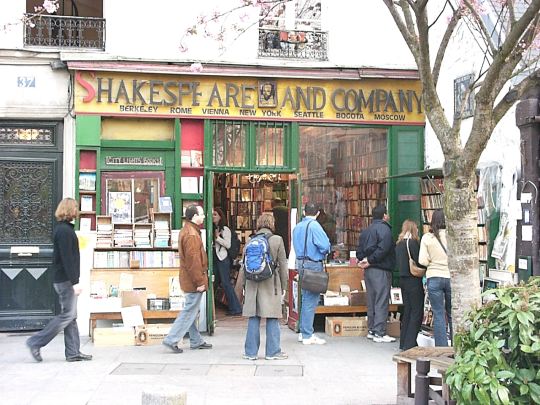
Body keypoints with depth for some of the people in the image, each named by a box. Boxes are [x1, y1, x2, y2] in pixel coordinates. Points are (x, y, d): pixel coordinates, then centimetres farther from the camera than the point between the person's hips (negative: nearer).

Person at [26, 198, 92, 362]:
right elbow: (67, 259, -21)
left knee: (71, 316, 10)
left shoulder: (61, 229, 15)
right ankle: (36, 342, -2)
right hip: (66, 280, -10)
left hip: (63, 279, 10)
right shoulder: (65, 230, -16)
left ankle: (73, 352, 13)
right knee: (67, 315, -6)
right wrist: (75, 281, -22)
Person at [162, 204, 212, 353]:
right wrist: (200, 282, -20)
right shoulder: (192, 235, -20)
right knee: (190, 311, -4)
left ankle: (196, 341, 25)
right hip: (193, 280, -11)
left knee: (192, 311, 15)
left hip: (189, 280, 11)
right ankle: (171, 340, -1)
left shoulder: (186, 231, 14)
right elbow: (194, 261, -23)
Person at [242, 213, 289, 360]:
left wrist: (245, 286, 16)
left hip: (252, 284, 3)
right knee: (272, 319, 6)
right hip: (271, 283, -3)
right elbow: (282, 265, -1)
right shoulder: (277, 240, -5)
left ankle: (251, 352, 13)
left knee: (253, 319, 9)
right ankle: (272, 352, 11)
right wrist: (283, 286, 7)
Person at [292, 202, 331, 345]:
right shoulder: (314, 226, -13)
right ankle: (308, 336, -2)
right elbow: (325, 245, -20)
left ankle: (303, 332, 22)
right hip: (313, 264, -8)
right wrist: (323, 253, 0)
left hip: (301, 262, 8)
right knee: (311, 300, -4)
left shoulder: (297, 227, 12)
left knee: (306, 298, 17)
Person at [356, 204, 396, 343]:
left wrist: (363, 260, 0)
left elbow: (359, 250, 12)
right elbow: (383, 249, -21)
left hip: (368, 270, 9)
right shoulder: (384, 229, -10)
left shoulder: (366, 230, 17)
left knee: (371, 300, 15)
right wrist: (370, 261, -14)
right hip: (381, 270, -9)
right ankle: (380, 333, -7)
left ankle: (371, 330, 20)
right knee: (381, 301, -6)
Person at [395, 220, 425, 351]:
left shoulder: (399, 244, 10)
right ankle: (410, 344, -5)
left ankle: (404, 343, 18)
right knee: (417, 312, -2)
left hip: (403, 279, 8)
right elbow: (419, 262, -15)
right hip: (413, 280, -8)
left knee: (407, 311, 15)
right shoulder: (413, 242, -13)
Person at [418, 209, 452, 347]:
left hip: (434, 278, 0)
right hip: (451, 277, 0)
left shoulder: (427, 238, -5)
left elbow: (422, 261, -5)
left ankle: (441, 347, 4)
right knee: (452, 315, 12)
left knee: (438, 315, 4)